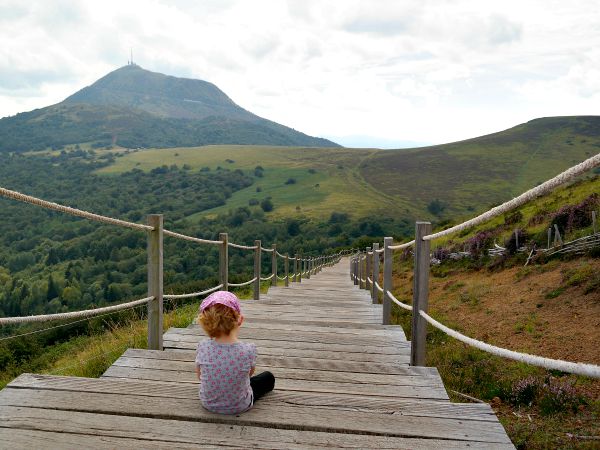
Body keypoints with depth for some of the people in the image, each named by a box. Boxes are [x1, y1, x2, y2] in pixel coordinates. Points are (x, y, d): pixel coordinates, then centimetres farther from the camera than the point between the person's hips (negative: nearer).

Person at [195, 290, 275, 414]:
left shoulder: (202, 347, -24)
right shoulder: (248, 350, -30)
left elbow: (200, 376, -6)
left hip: (208, 403, 4)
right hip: (239, 407, -3)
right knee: (269, 377, 25)